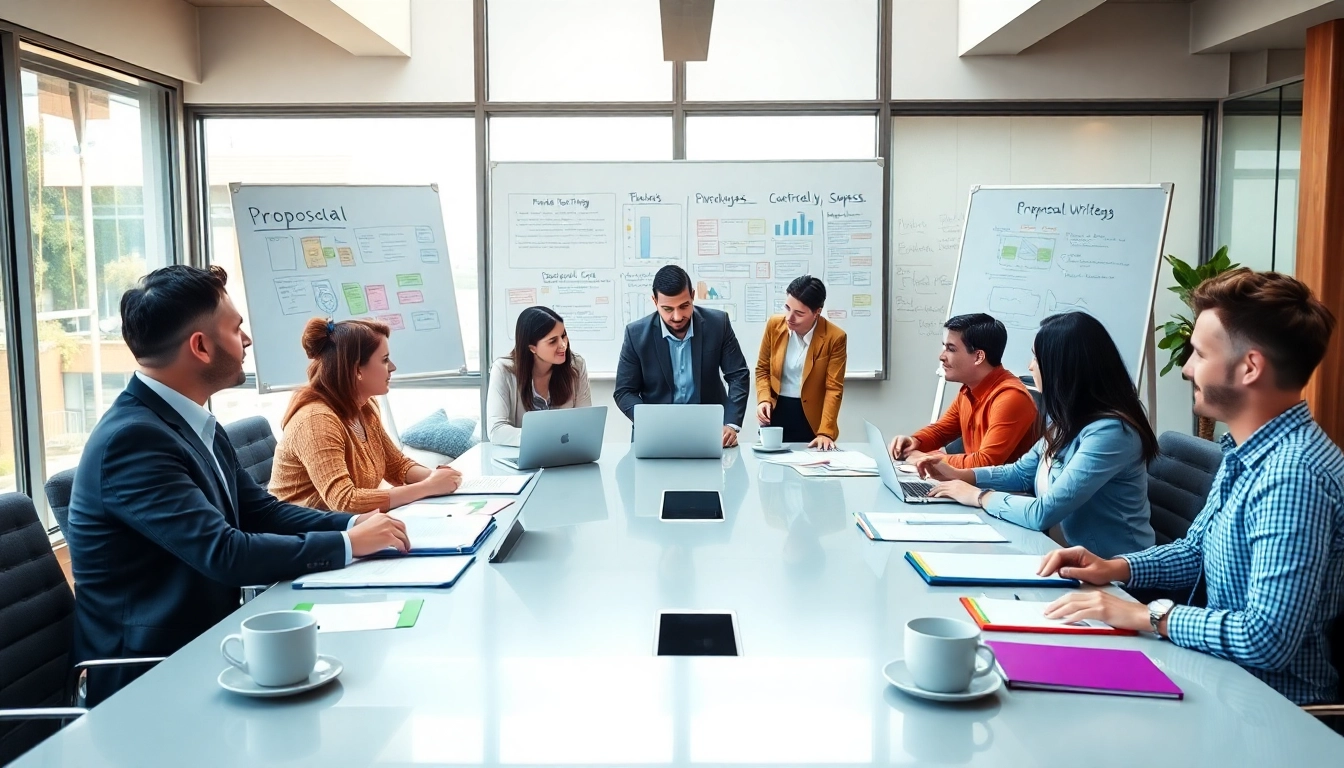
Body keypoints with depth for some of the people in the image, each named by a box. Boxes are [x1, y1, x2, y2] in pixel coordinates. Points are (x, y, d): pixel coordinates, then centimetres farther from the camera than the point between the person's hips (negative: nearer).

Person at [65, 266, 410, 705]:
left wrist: (353, 524, -7)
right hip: (148, 676, -8)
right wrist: (348, 544, -18)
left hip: (201, 643, 8)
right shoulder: (132, 438, -22)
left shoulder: (197, 425, 6)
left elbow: (260, 510, 9)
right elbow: (226, 554, -26)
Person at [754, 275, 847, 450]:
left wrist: (825, 432, -21)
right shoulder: (774, 325, -4)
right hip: (775, 414, 3)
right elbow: (763, 369, 7)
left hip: (811, 419, -2)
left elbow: (834, 388, -12)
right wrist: (764, 399, -10)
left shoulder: (834, 337, -13)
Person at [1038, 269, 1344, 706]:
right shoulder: (1246, 452, 6)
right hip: (1228, 678, 8)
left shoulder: (1292, 475, -27)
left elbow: (1267, 638, -32)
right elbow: (1199, 552, 19)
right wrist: (1116, 568, 3)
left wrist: (1147, 615, -22)